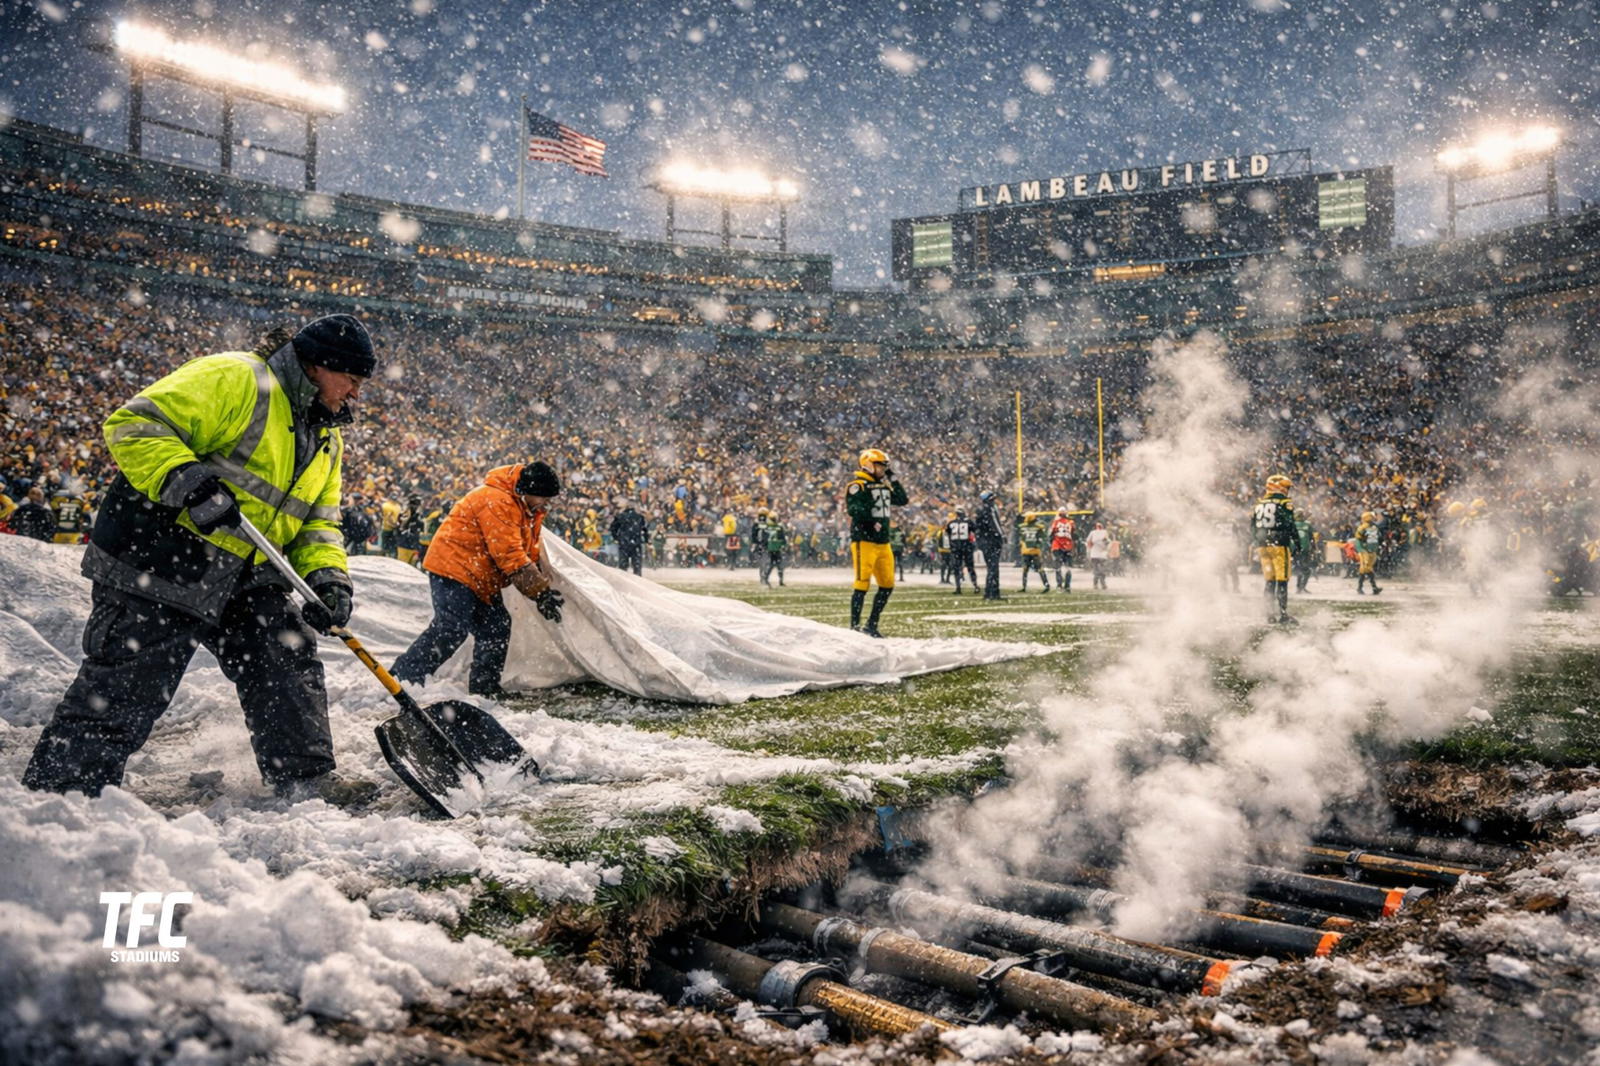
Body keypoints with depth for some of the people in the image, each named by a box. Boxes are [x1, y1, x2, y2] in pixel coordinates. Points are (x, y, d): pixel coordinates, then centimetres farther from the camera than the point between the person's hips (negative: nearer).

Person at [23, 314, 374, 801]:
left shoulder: (326, 439, 16)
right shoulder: (234, 379, -12)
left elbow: (318, 522, 15)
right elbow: (135, 425, -18)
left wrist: (327, 576, -4)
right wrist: (186, 481, -32)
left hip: (243, 577, 8)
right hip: (159, 557, -8)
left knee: (289, 655, 1)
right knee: (127, 687, -4)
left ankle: (305, 779, 10)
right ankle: (59, 789, 11)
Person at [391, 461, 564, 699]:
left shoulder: (529, 508, 9)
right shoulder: (497, 503, -24)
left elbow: (532, 550, 11)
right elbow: (510, 557, -27)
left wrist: (545, 588, -3)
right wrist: (540, 592, -24)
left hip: (481, 580, 10)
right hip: (454, 569, -10)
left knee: (496, 627, 7)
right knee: (451, 629, -16)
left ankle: (484, 688, 15)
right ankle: (400, 680, -9)